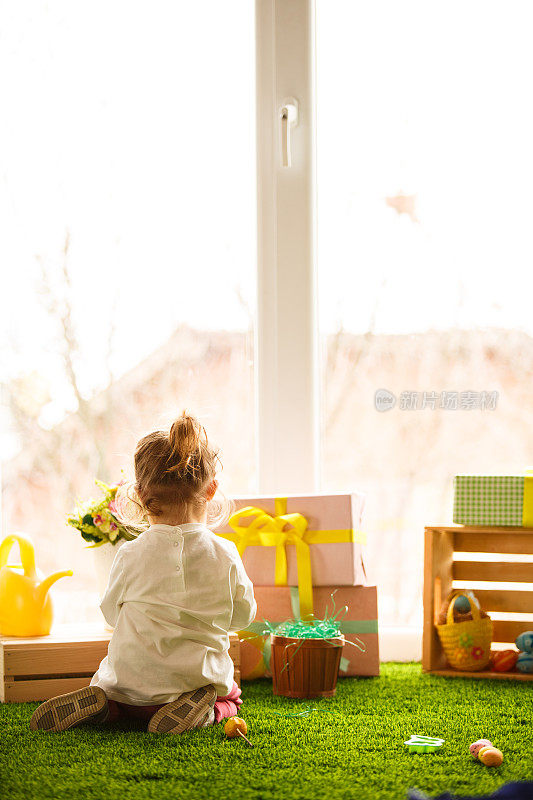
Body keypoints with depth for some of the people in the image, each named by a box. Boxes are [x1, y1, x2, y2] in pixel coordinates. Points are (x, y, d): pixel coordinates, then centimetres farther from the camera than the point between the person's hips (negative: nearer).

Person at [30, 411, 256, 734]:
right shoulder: (225, 556, -11)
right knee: (230, 695, 30)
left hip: (132, 682, 1)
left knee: (107, 680, 32)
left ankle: (102, 702, -4)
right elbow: (243, 615, 4)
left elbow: (112, 612, 4)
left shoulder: (131, 556, -12)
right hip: (203, 678, 0)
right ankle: (205, 710, -4)